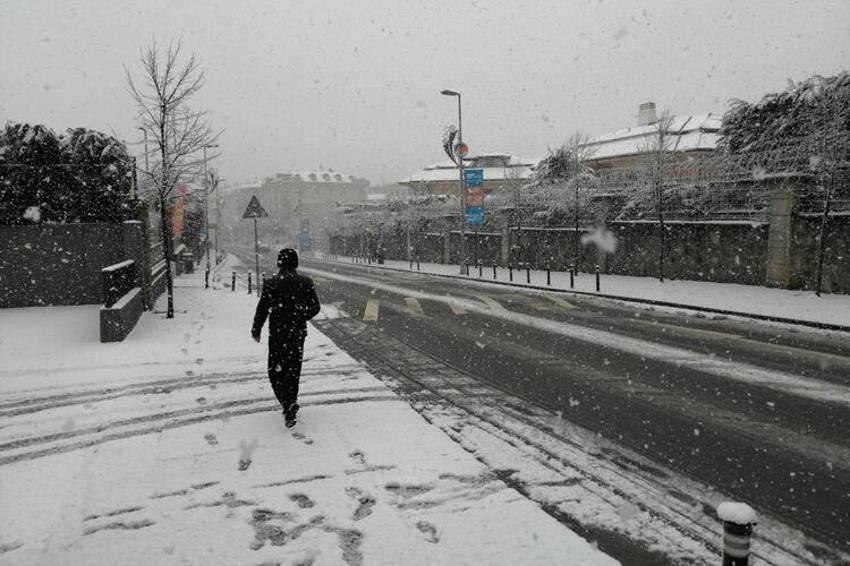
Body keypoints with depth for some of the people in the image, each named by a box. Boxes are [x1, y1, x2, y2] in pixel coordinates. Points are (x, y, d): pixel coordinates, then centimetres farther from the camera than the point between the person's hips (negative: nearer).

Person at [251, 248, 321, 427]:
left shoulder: (271, 283, -10)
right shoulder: (306, 283, -3)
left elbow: (262, 309, -7)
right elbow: (315, 307, 3)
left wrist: (256, 331, 7)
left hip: (277, 334, -3)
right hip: (298, 333, 3)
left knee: (275, 371, 6)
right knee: (293, 369, 17)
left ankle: (289, 404, -9)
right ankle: (291, 404, 21)